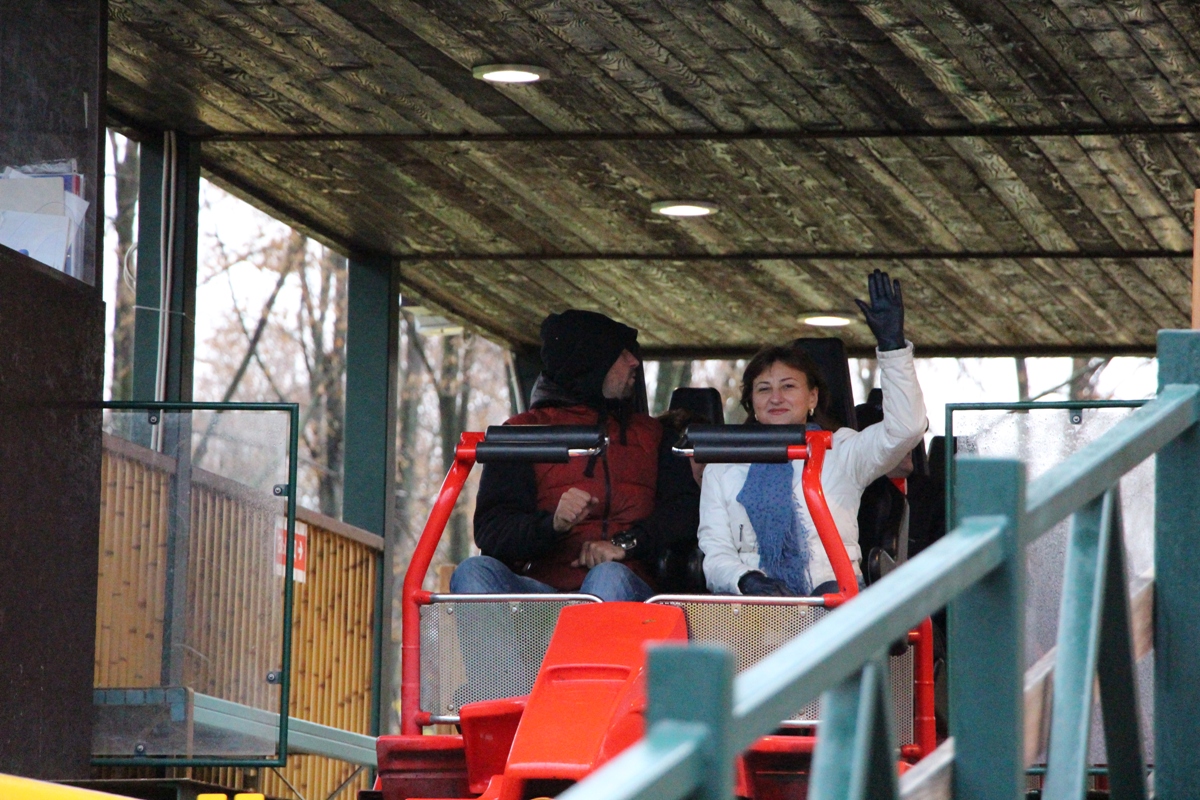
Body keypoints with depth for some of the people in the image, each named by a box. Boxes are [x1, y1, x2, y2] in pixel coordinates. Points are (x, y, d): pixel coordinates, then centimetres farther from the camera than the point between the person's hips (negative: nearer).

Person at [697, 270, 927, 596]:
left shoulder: (840, 452, 18)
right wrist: (746, 580, -11)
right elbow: (714, 551, 13)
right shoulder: (723, 468, 23)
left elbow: (906, 428, 2)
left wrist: (893, 347, -3)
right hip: (747, 602, 0)